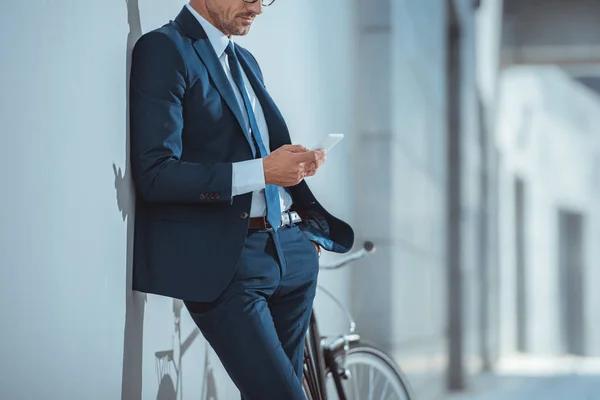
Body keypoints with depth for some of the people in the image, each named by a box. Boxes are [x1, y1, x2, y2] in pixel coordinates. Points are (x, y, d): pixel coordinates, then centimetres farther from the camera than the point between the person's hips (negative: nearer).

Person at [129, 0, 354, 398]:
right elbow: (155, 175, -16)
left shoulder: (246, 61, 19)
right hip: (223, 260, -8)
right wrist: (261, 170, -19)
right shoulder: (165, 49, -8)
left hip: (289, 250, 8)